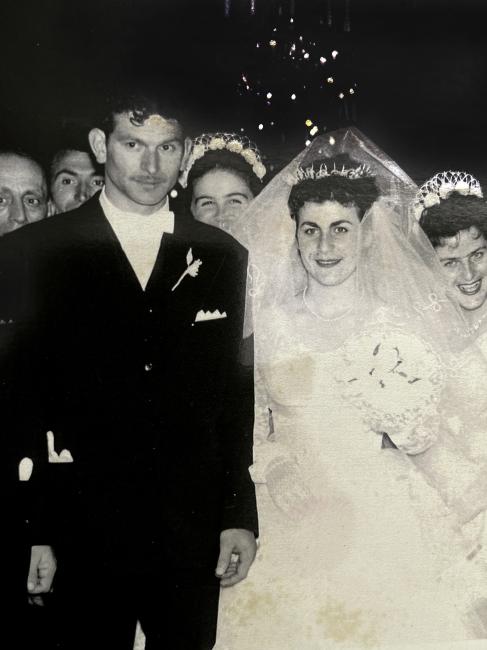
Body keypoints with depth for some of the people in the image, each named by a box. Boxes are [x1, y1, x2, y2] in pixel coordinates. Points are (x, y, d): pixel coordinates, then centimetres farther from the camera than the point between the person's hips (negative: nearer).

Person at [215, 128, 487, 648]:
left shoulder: (405, 328, -2)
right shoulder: (266, 323, 2)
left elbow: (426, 440, 1)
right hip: (285, 530, 1)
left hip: (384, 527, -1)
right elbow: (247, 431, 8)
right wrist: (274, 471, -9)